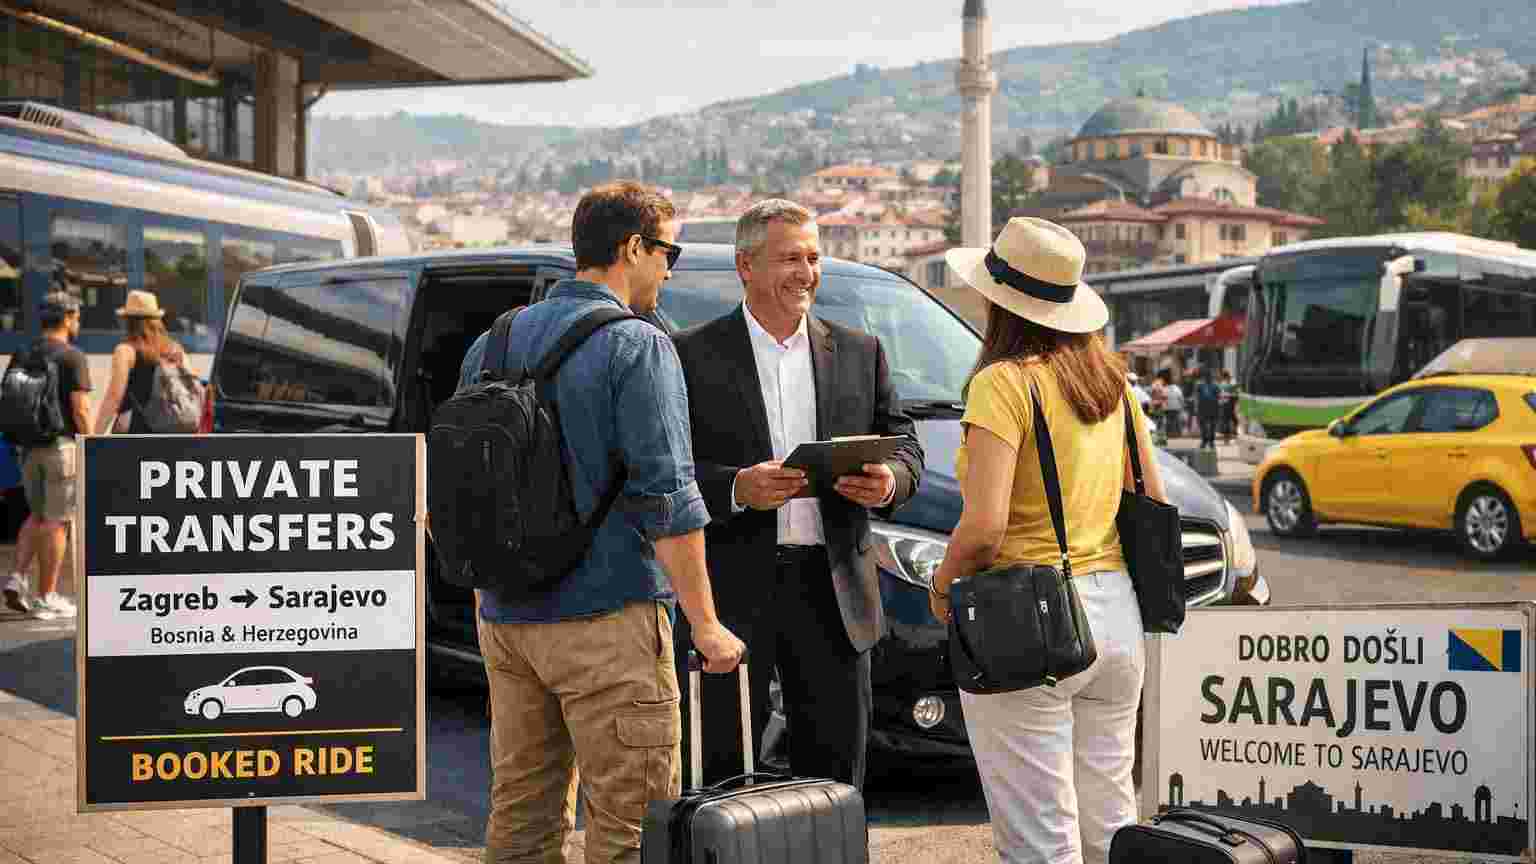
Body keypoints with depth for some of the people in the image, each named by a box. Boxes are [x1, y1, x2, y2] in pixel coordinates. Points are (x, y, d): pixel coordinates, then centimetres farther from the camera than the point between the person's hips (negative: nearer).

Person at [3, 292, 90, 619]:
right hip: (62, 444, -6)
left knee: (38, 515, 20)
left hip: (30, 446, 6)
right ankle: (47, 597, 3)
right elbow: (80, 409, -14)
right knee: (56, 521, 0)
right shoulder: (71, 357, -9)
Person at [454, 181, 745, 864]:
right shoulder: (636, 346, -10)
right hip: (607, 616, -7)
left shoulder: (492, 343, 13)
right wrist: (705, 624, -10)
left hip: (506, 621, 7)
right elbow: (665, 497, -15)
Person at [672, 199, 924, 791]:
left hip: (834, 590, 3)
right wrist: (736, 489, -22)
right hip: (733, 593, -3)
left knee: (836, 780, 10)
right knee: (722, 780, 2)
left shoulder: (859, 353, 12)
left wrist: (888, 482, -10)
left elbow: (905, 448, 12)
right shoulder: (692, 355, 0)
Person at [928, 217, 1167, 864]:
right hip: (1117, 615, 7)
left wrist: (943, 581, -3)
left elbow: (984, 525, -20)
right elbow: (1153, 503, 14)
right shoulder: (1110, 378, 9)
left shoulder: (1004, 382, -12)